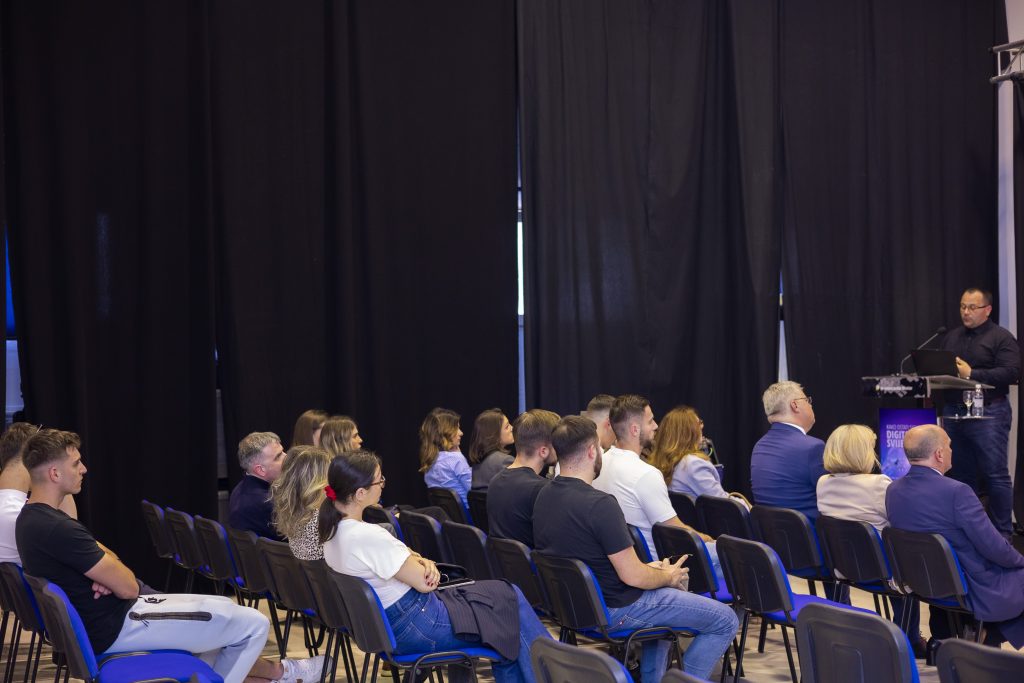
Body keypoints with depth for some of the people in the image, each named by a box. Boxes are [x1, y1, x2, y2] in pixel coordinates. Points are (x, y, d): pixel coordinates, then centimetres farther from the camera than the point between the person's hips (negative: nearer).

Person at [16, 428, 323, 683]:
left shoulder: (33, 517, 5)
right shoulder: (57, 530, -28)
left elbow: (100, 558, 13)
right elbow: (128, 587, -22)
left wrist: (107, 573, -10)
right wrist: (114, 570, 0)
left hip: (100, 616, 11)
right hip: (115, 628, -11)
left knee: (225, 608, 22)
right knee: (253, 624, -2)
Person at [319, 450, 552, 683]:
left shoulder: (332, 530, 0)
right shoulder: (367, 537, -30)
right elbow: (425, 583, -22)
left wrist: (421, 562, -10)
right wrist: (426, 565, 0)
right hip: (414, 629, -10)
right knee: (510, 598, 5)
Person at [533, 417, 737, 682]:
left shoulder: (545, 496, 0)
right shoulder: (599, 505, -28)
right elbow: (633, 577, -24)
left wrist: (651, 569, 13)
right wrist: (669, 577, -3)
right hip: (616, 608, -9)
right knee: (725, 620, 0)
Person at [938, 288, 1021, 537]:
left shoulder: (1002, 338, -3)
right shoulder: (951, 337, 17)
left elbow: (1011, 373, -14)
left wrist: (971, 373, -19)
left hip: (988, 412, -6)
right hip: (953, 411, 6)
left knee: (996, 475, -5)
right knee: (961, 474, 10)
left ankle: (1002, 532, 1)